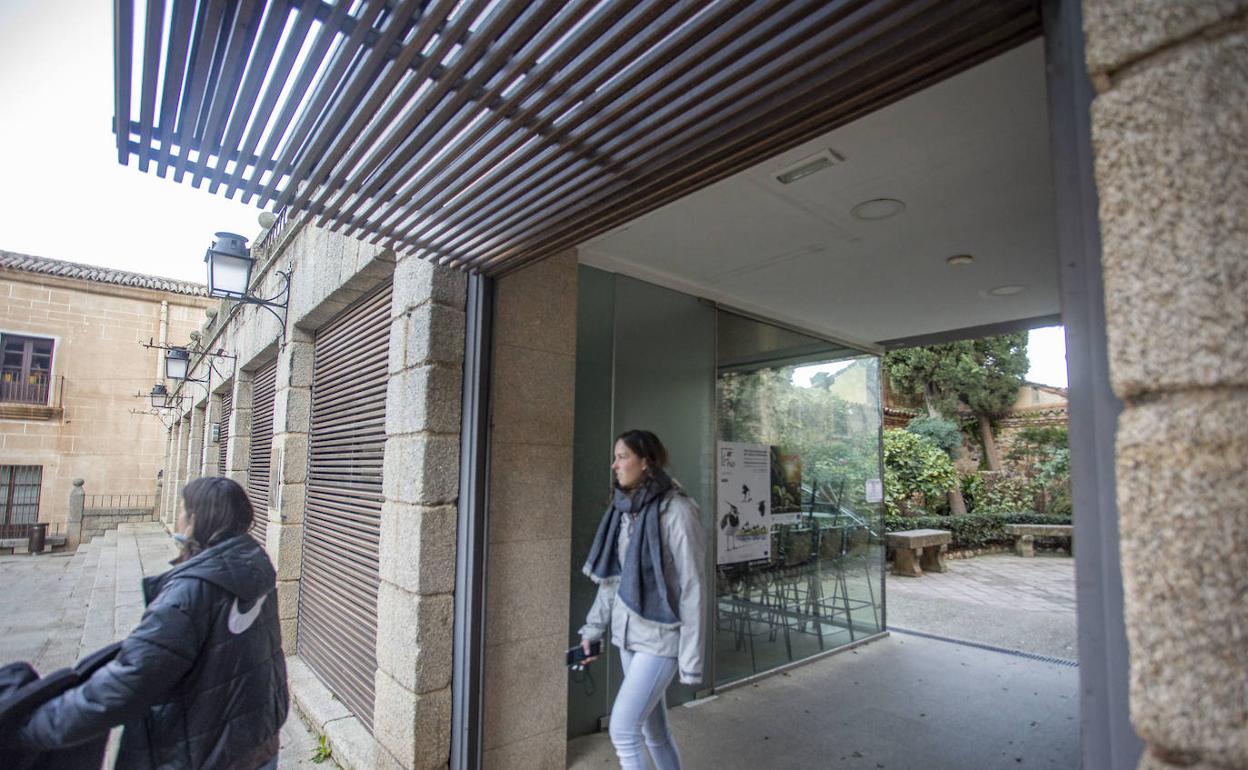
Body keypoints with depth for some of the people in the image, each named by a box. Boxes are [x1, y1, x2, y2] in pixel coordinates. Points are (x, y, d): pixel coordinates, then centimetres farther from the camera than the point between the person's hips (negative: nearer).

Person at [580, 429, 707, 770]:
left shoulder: (677, 511, -19)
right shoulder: (624, 509, 2)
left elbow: (692, 588, -17)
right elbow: (612, 576, 11)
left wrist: (691, 658, -15)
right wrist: (593, 629, 11)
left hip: (662, 636, -7)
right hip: (629, 633, 7)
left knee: (623, 729, -6)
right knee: (653, 730, 17)